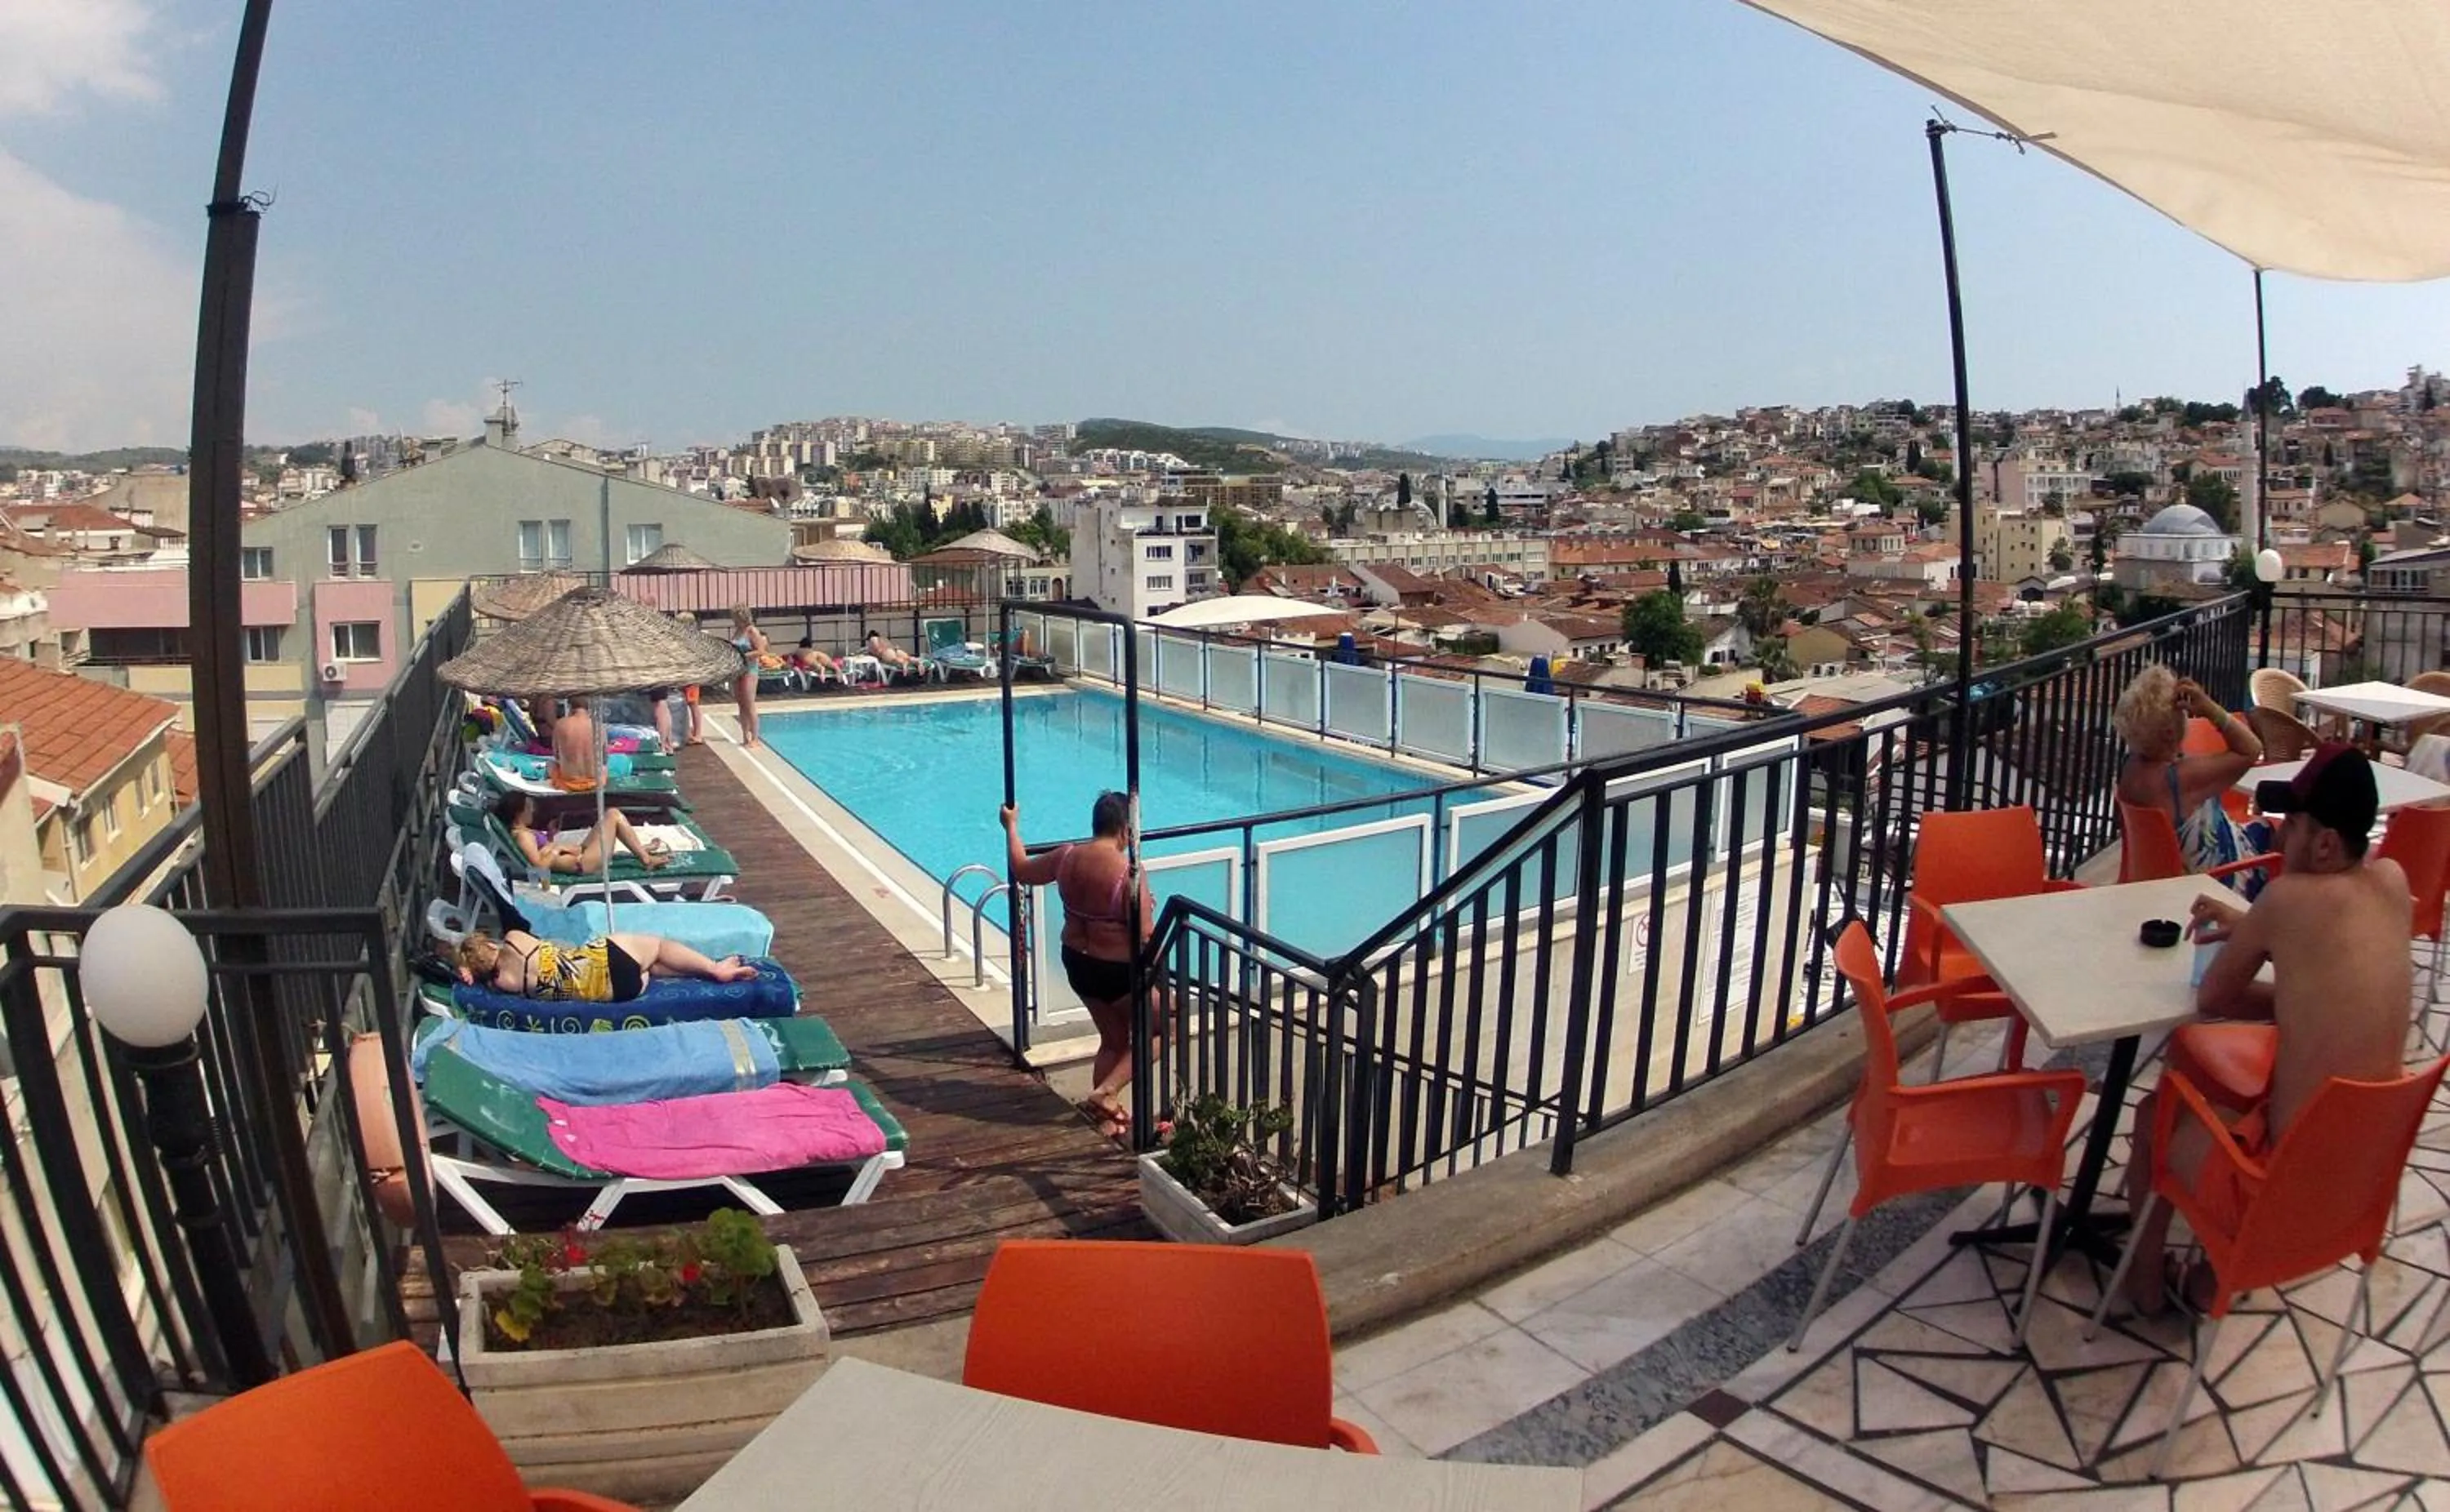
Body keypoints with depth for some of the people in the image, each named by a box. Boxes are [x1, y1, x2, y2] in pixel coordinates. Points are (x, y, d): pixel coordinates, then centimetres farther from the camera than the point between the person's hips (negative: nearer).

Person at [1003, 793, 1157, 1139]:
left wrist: (1011, 827, 28)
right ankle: (1106, 1092, 5)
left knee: (1113, 1039, 23)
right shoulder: (1129, 872, -23)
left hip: (1077, 965, 7)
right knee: (1162, 1027, 15)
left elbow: (1021, 869, 15)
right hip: (1119, 971, -7)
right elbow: (1145, 938, -23)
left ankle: (1107, 1116, 29)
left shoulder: (1067, 856, -4)